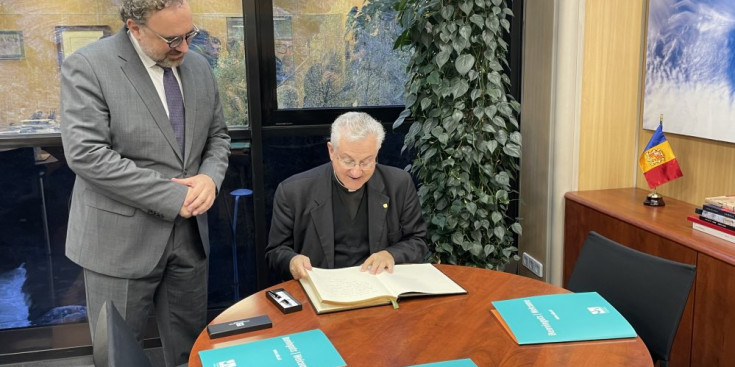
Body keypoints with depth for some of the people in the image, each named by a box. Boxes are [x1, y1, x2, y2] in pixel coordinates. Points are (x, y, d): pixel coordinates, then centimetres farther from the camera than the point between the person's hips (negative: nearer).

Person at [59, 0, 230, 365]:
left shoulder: (198, 66, 7)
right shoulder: (87, 66, -11)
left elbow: (217, 136, 14)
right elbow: (86, 154, -19)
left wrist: (210, 176, -8)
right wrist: (173, 196, -19)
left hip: (190, 234, 5)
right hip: (121, 238, -4)